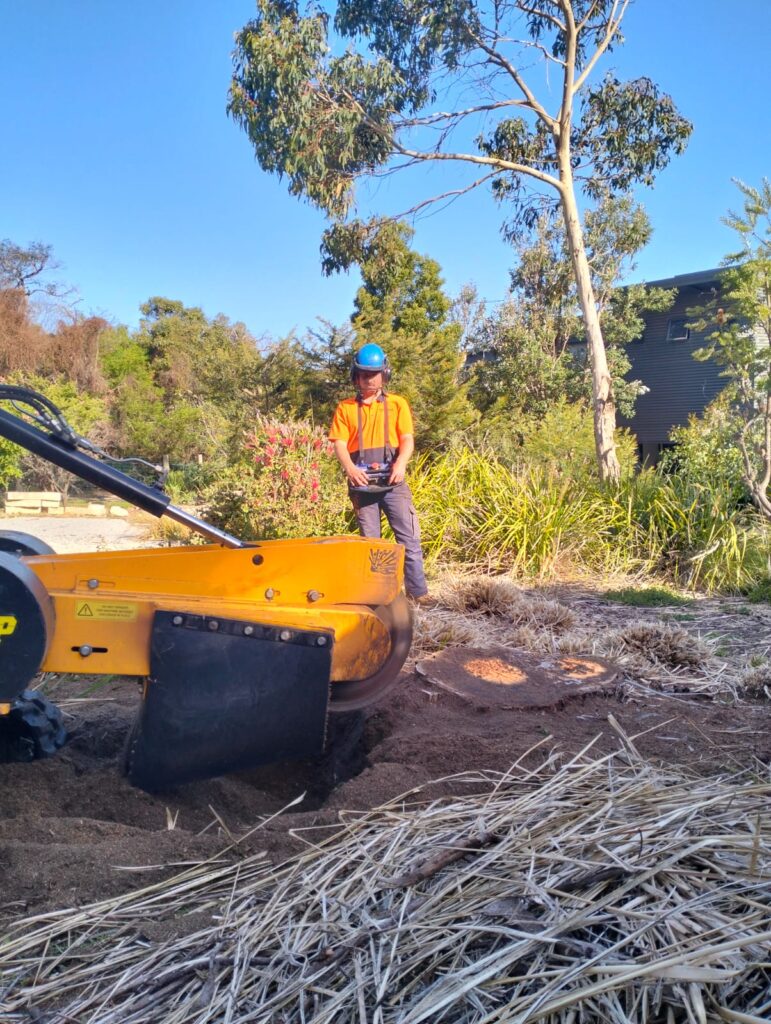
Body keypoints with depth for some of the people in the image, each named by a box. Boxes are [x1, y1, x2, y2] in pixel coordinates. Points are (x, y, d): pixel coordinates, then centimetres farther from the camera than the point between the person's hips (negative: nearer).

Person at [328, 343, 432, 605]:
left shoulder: (397, 403, 8)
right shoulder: (345, 408, 9)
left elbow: (407, 439, 0)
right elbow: (339, 443, 0)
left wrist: (401, 463, -21)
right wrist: (350, 468, -20)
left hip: (393, 481, 0)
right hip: (361, 483, 1)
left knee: (409, 538, -4)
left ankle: (417, 591, 0)